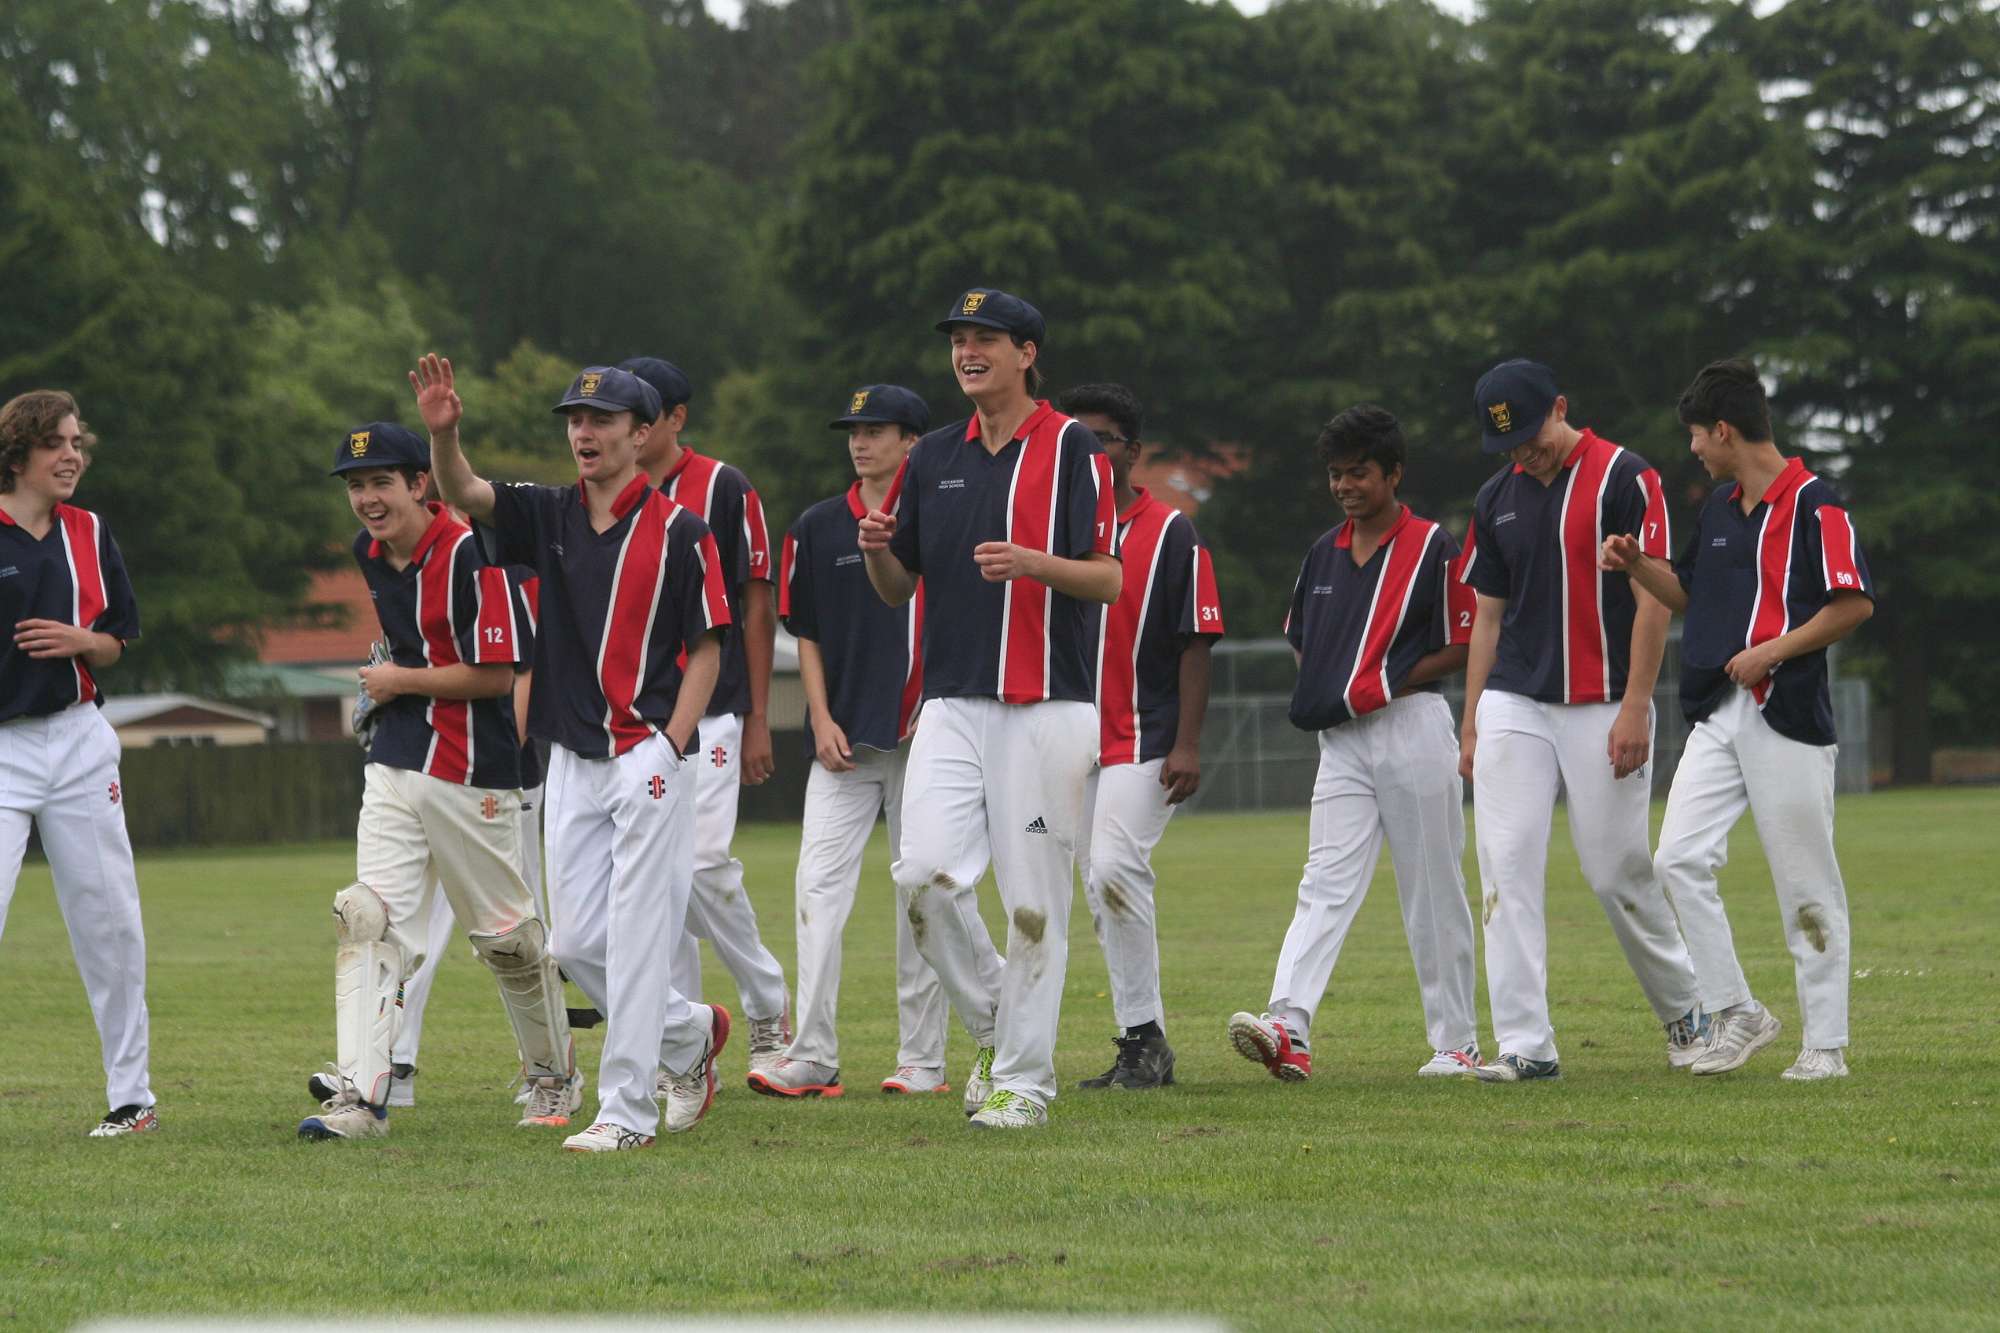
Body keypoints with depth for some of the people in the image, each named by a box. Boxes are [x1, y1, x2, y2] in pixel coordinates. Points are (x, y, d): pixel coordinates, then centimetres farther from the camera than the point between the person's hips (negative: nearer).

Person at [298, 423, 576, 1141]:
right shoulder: (369, 555, 8)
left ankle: (552, 1076, 26)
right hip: (393, 767, 7)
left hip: (470, 772, -7)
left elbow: (496, 674, -19)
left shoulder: (468, 552, -17)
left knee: (507, 934, 6)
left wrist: (400, 682, -12)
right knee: (370, 920, -9)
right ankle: (360, 1093, -17)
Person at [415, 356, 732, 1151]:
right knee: (576, 943, 7)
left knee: (636, 936, -6)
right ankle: (689, 1034, 28)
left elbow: (706, 649, -4)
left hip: (647, 755, -6)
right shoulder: (550, 515, 9)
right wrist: (443, 431, -26)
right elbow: (464, 494, -5)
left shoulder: (675, 530, -6)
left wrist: (669, 749, -12)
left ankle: (626, 1110, -3)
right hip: (572, 759, 6)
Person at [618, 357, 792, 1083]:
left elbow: (756, 607, -1)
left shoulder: (724, 489, -3)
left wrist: (758, 721, -4)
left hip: (707, 714, -5)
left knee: (701, 864, -15)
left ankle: (769, 1003, 6)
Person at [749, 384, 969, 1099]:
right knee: (819, 885, -8)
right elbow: (807, 632, 11)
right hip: (844, 741, 2)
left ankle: (922, 1057, 8)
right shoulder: (818, 528, 9)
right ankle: (812, 1058, -10)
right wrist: (821, 719, 0)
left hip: (923, 737, -2)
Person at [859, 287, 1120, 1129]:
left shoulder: (1073, 450, -1)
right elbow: (899, 588, 18)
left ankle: (1023, 1076, 6)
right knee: (926, 873, -10)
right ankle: (993, 1024, 10)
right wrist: (877, 550, -4)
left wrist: (1033, 562, -24)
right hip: (951, 705, 4)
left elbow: (1111, 579, -6)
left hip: (1046, 706, -4)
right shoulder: (934, 458, 14)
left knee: (1034, 898, -3)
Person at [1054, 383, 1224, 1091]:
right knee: (1101, 892, 5)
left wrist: (1188, 744, -12)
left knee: (1114, 870, -21)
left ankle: (1144, 1038, -13)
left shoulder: (1171, 533, -2)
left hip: (1144, 741, -6)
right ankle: (1143, 1047, 12)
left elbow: (1196, 643, -4)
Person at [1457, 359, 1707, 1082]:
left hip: (1603, 709, -5)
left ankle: (1685, 1013, 22)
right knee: (1507, 867, -6)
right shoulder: (1497, 498, 12)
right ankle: (1525, 1044, -5)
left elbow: (1654, 598, -9)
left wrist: (1635, 709, -15)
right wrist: (1470, 724, 12)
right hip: (1512, 707, 5)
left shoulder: (1625, 479, -6)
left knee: (1619, 873, 0)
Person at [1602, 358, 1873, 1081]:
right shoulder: (1719, 507, 16)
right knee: (1680, 858, -5)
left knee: (1806, 884, -2)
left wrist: (1771, 651, -16)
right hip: (1718, 715, 8)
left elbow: (1854, 603, -14)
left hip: (1788, 716, -8)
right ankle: (1737, 1014, 5)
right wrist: (1637, 564, 12)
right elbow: (1691, 591, 29)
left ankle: (1825, 1043, 5)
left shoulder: (1813, 504, -9)